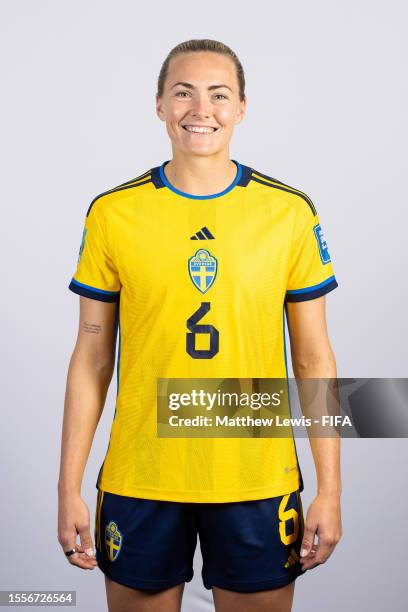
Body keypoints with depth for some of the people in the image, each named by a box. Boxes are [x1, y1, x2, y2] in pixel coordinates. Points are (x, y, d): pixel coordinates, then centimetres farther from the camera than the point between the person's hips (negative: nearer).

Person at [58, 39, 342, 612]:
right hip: (139, 480, 0)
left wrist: (330, 489, -1)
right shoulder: (112, 213, -2)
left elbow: (314, 359, 2)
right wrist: (69, 488, 0)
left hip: (258, 480, 0)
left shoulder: (290, 213, -2)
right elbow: (92, 358, 2)